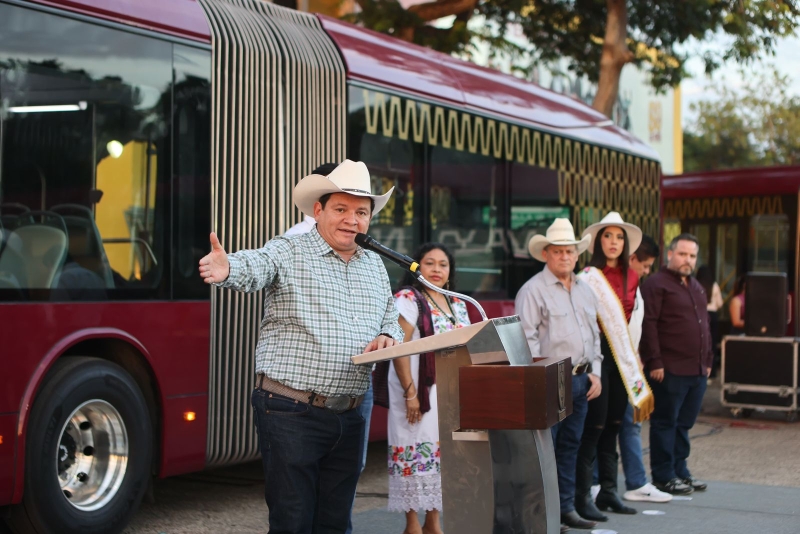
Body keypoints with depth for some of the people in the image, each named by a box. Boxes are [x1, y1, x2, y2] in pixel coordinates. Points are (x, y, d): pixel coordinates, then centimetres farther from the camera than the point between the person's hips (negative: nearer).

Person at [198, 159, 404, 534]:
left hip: (349, 417, 6)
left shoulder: (374, 265, 15)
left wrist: (388, 338, -1)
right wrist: (227, 270, -49)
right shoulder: (288, 253, -5)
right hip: (292, 414, -6)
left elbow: (391, 317, 23)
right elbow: (254, 267, -25)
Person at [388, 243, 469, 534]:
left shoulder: (457, 304, 16)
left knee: (442, 453, 8)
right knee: (415, 452, -5)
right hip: (420, 392, -7)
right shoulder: (408, 299, -6)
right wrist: (410, 392, -19)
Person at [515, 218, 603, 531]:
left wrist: (595, 372, 11)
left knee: (570, 446, 13)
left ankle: (566, 508, 21)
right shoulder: (533, 290, -8)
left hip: (581, 379, 7)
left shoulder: (584, 291, 16)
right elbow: (527, 340, -13)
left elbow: (595, 335, 21)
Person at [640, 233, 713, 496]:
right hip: (669, 371, -8)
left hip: (697, 371, 8)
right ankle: (663, 477, 6)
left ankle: (680, 471, 23)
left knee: (684, 424, 14)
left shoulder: (696, 287, 20)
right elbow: (647, 325, -15)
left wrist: (707, 360, 20)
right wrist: (654, 363, -18)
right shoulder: (656, 284, -8)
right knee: (665, 422, -1)